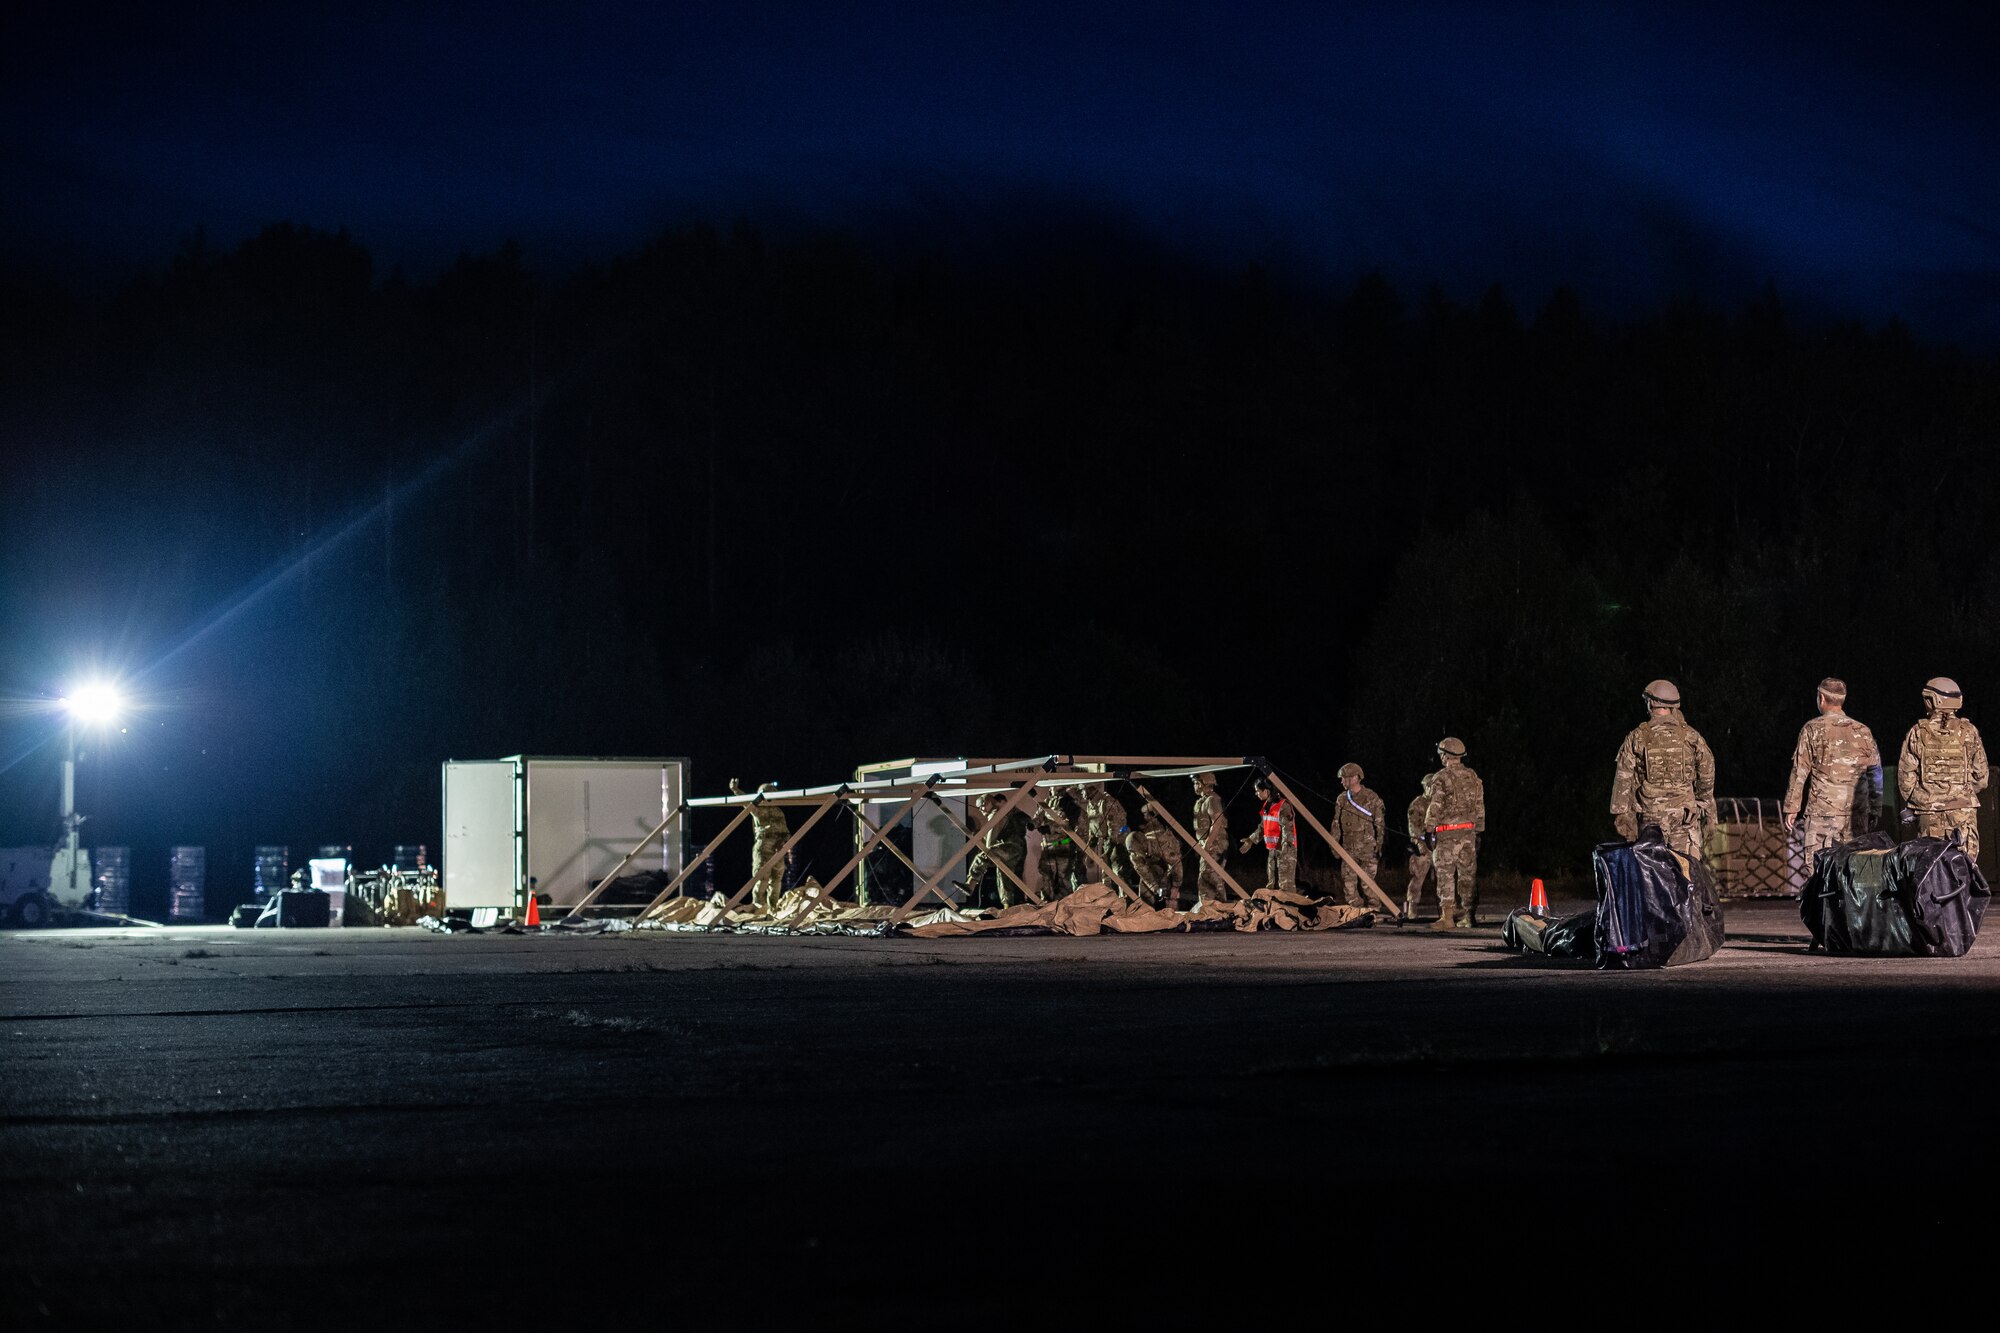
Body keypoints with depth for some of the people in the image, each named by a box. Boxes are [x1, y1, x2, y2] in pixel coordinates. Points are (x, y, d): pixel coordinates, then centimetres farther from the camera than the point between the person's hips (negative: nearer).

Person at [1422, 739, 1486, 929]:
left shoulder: (1441, 778, -7)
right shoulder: (1473, 777, 11)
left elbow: (1435, 807, -11)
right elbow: (1480, 808, 13)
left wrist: (1428, 831, -6)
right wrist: (1478, 832, 18)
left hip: (1447, 833, -5)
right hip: (1469, 831, 5)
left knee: (1445, 874, -4)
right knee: (1467, 874, 8)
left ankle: (1447, 918, -10)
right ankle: (1468, 917, 9)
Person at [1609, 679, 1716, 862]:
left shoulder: (1636, 738, 0)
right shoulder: (1690, 736, 2)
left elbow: (1623, 779, -1)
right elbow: (1707, 777, 7)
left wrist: (1621, 814, 4)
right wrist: (1707, 806, 22)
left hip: (1650, 815, 0)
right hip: (1685, 813, 0)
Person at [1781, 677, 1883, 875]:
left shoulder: (1812, 730, -1)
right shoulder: (1863, 732, 10)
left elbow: (1799, 772, -1)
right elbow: (1876, 774, 12)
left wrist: (1791, 808, 3)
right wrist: (1875, 811, 19)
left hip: (1822, 810, -4)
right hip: (1856, 813, 4)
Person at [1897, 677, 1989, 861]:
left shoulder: (1917, 733, -2)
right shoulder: (1968, 732, 0)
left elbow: (1905, 775, 0)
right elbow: (1981, 776, 3)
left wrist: (1909, 804, 14)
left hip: (1928, 811, 0)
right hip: (1963, 809, 0)